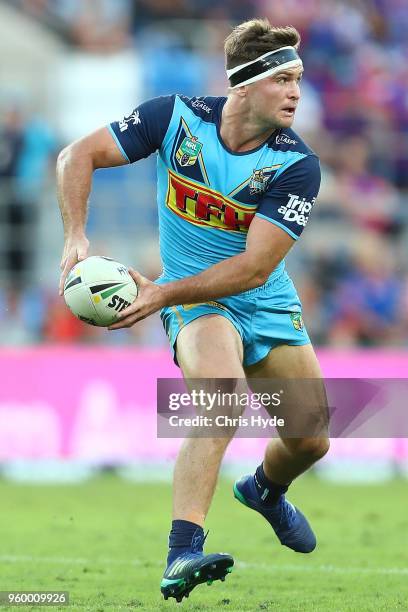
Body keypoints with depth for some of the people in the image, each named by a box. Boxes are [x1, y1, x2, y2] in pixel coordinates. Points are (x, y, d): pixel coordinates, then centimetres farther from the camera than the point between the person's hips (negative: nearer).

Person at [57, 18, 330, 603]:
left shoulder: (297, 166, -18)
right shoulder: (176, 117, -16)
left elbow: (253, 267, -23)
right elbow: (78, 156, -8)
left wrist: (161, 294, -31)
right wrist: (76, 238, -21)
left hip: (266, 303, 3)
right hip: (193, 298, -3)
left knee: (310, 440, 9)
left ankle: (265, 489, 48)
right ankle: (182, 556, -42)